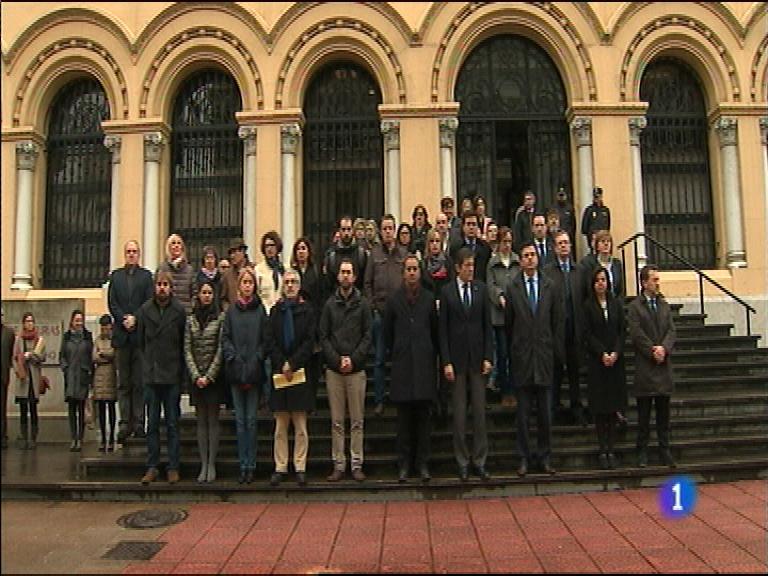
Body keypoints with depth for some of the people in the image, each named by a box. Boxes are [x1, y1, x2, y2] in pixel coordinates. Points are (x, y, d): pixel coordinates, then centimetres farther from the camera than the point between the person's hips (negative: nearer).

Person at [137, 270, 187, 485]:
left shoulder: (179, 310, -2)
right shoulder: (145, 310, 5)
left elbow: (184, 342, 0)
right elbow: (141, 341, 11)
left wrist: (180, 369, -3)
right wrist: (147, 365, 7)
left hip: (173, 375, -2)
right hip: (151, 374, 2)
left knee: (172, 423, 5)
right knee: (152, 423, 7)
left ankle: (173, 467, 11)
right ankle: (152, 467, 15)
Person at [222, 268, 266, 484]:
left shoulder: (260, 309, 4)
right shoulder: (231, 309, 8)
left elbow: (264, 339, 0)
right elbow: (225, 338, 5)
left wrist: (255, 363, -10)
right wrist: (234, 359, -9)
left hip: (254, 372, -1)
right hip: (235, 372, 2)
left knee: (251, 420, 2)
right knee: (240, 420, 5)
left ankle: (250, 466, 8)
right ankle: (243, 466, 11)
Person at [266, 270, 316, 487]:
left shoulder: (307, 310, 4)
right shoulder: (276, 311, 11)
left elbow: (310, 342, -3)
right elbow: (270, 342, 4)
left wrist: (292, 364, -11)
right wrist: (282, 364, -9)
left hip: (300, 372, -2)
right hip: (279, 372, 2)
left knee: (300, 426, 1)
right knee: (280, 426, 5)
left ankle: (300, 468, 7)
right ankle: (280, 468, 11)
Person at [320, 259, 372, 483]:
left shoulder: (362, 304, 5)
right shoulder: (330, 304, 7)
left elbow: (368, 336, 1)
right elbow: (323, 337, 4)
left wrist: (354, 359, -11)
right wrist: (337, 360, -8)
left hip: (356, 369, -1)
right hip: (333, 369, 1)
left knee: (357, 420, 3)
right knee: (337, 421, 5)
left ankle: (356, 464, 9)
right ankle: (338, 464, 11)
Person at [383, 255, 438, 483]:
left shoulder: (429, 299, 6)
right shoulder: (394, 300, 5)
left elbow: (435, 331, 11)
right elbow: (388, 333, 11)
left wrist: (432, 356, 10)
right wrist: (395, 354, 9)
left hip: (425, 363, 1)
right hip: (402, 365, 0)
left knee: (424, 416, 3)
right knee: (404, 417, 4)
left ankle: (422, 463, 12)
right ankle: (404, 464, 12)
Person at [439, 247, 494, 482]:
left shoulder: (481, 289, 4)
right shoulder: (447, 291, -1)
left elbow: (487, 325, 5)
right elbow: (443, 329, -1)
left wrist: (488, 357, -1)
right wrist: (446, 362, -7)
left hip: (478, 357, 2)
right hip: (457, 358, -1)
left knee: (479, 411, 5)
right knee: (459, 412, 4)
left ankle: (479, 460, 15)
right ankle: (462, 461, 14)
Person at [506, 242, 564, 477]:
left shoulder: (550, 286, 5)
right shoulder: (512, 288, 1)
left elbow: (558, 322, 7)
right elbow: (509, 324, 4)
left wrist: (558, 352, 4)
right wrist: (511, 353, 4)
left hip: (544, 355, 1)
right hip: (522, 356, -1)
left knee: (545, 412, 8)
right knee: (523, 412, 5)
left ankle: (545, 457, 20)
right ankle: (524, 458, 15)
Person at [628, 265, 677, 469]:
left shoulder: (664, 305, 13)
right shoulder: (635, 306, -3)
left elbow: (671, 331, 5)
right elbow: (637, 334, -10)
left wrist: (664, 348, -11)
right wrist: (652, 351, -14)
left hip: (663, 365, 5)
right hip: (645, 366, -4)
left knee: (663, 412, 9)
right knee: (644, 414, 3)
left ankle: (665, 450, 18)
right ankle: (642, 451, 10)